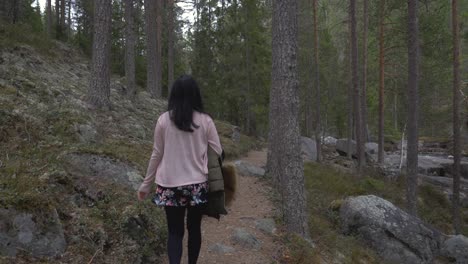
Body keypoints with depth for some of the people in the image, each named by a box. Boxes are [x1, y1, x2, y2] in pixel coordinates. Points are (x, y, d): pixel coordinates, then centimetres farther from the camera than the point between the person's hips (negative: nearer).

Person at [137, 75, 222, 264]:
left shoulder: (164, 120, -5)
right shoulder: (205, 120, -5)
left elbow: (157, 155, 0)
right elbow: (218, 152, -2)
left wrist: (146, 185, 10)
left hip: (170, 185, 0)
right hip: (198, 184, 1)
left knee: (175, 231, 8)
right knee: (194, 228, 17)